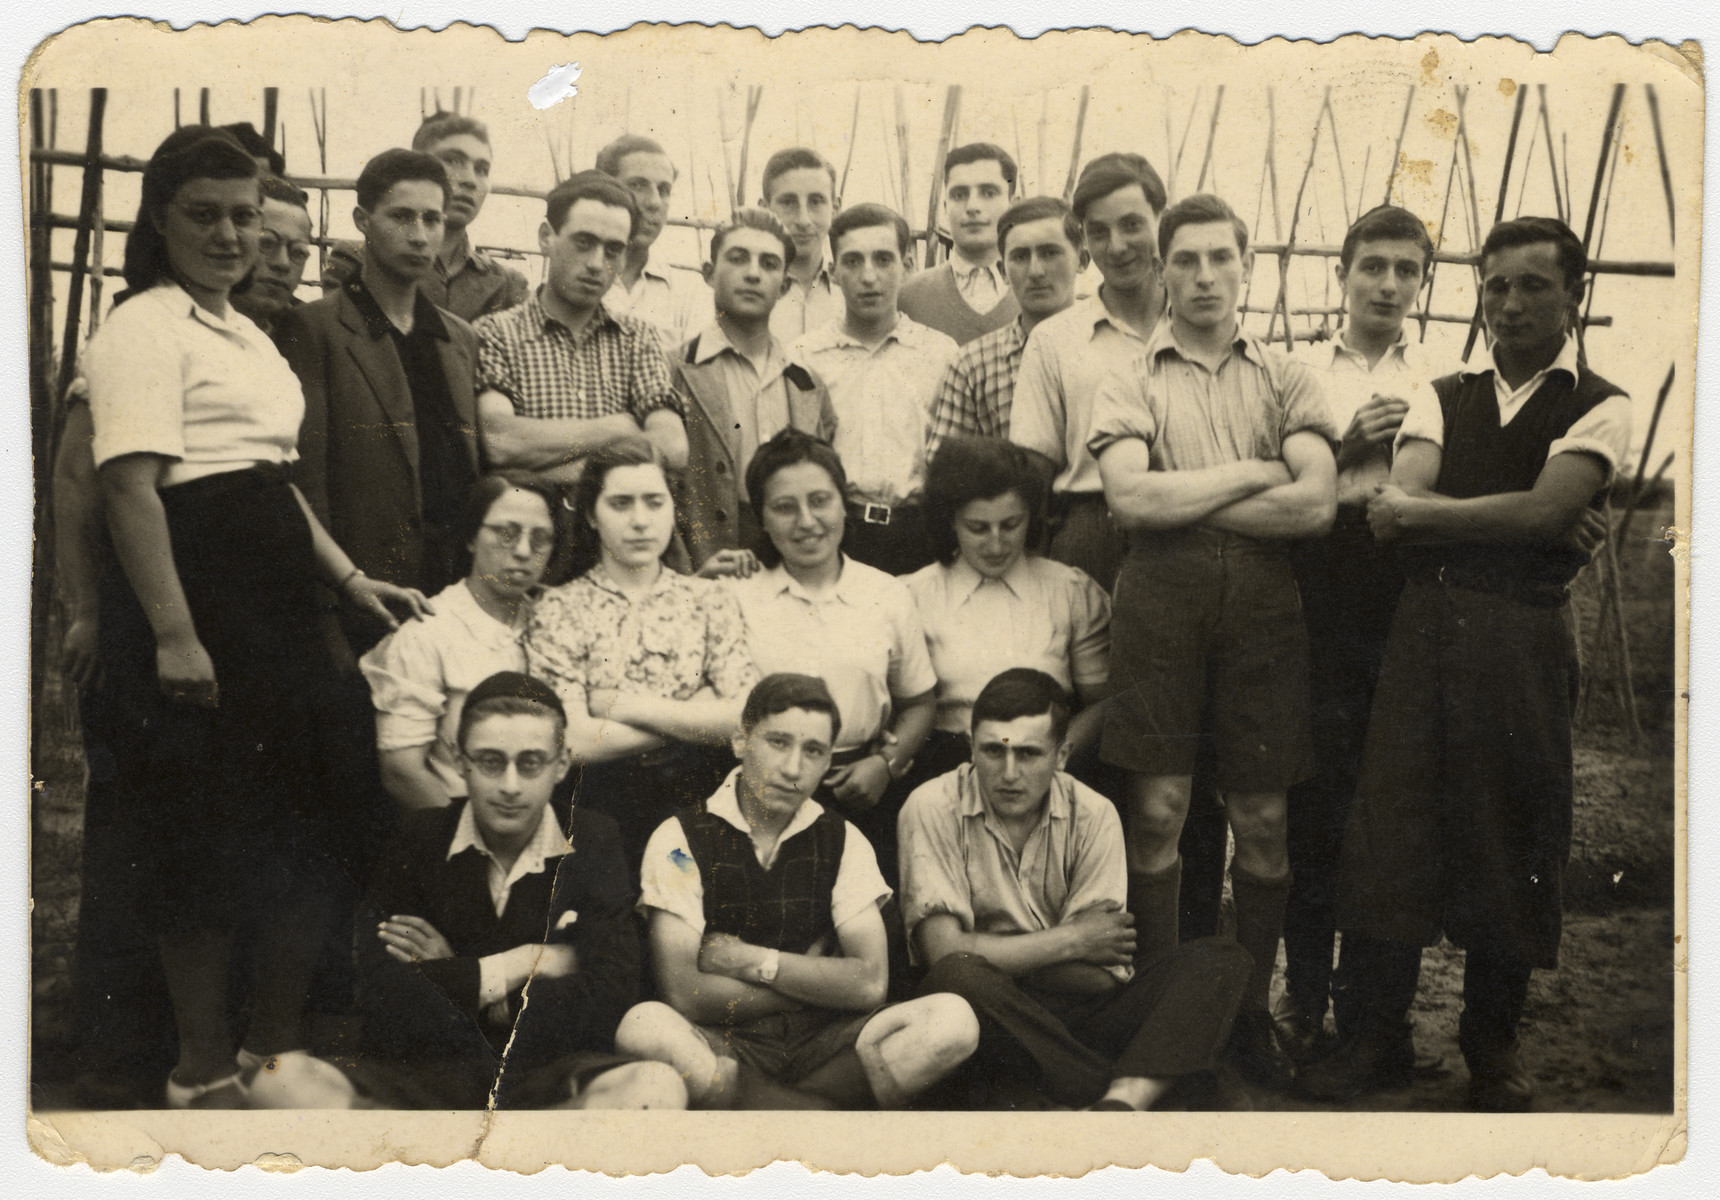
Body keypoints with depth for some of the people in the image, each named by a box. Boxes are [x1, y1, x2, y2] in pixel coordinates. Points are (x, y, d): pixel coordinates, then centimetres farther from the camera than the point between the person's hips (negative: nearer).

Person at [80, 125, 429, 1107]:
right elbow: (131, 484, -18)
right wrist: (173, 633, -25)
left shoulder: (250, 337, 20)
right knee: (207, 833, -1)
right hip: (195, 587, -9)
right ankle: (205, 1073, 15)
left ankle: (278, 1048, 27)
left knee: (304, 822, 12)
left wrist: (351, 576, 16)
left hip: (274, 596, 9)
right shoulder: (145, 329, -8)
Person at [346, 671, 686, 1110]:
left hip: (553, 1072, 1)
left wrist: (455, 976, -5)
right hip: (419, 1073, -1)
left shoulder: (593, 847, 5)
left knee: (657, 1089, -34)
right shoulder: (418, 840, 4)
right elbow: (381, 993, -9)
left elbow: (608, 1001, -6)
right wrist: (527, 963, -5)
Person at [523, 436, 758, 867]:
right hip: (602, 810, -2)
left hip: (699, 801, 2)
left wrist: (631, 706, -5)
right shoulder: (559, 610, 4)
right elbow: (575, 741, -7)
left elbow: (747, 717, -2)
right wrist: (696, 716, -2)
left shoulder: (708, 600, 11)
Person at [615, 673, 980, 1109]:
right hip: (724, 1046, -3)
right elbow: (683, 995, -13)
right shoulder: (682, 840, -3)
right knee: (644, 1028, -36)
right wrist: (816, 979, -3)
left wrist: (750, 960, -8)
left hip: (823, 1041, 3)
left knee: (953, 1020, -22)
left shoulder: (843, 841, 8)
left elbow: (870, 983, -2)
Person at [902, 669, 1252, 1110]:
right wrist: (1070, 941, -12)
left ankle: (1120, 1104, -40)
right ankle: (1131, 1097, -27)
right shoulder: (934, 808, -8)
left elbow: (1101, 977, -5)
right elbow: (945, 952, -18)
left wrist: (1002, 954, -11)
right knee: (958, 977, -37)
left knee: (1220, 960, -16)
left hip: (1080, 1016, 4)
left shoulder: (1092, 815, -1)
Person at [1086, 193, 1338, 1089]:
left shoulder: (1287, 379, 12)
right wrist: (1248, 474, -4)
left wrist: (1182, 501, -5)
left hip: (1262, 601, 1)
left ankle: (1250, 1013, 18)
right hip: (1161, 597, -1)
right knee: (1158, 809, -1)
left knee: (1262, 818, 4)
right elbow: (1131, 497, -9)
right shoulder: (1129, 381, 9)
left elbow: (1315, 505, -4)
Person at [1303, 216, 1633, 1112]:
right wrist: (1499, 521, -13)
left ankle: (1492, 1046, 19)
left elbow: (1547, 510, -13)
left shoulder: (1598, 408, 4)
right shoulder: (1444, 399, 14)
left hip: (1523, 637, -3)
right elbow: (1390, 513, 0)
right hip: (1424, 626, 3)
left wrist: (1427, 513, -7)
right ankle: (1379, 1032, 13)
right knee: (1389, 820, 0)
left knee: (1508, 835, 3)